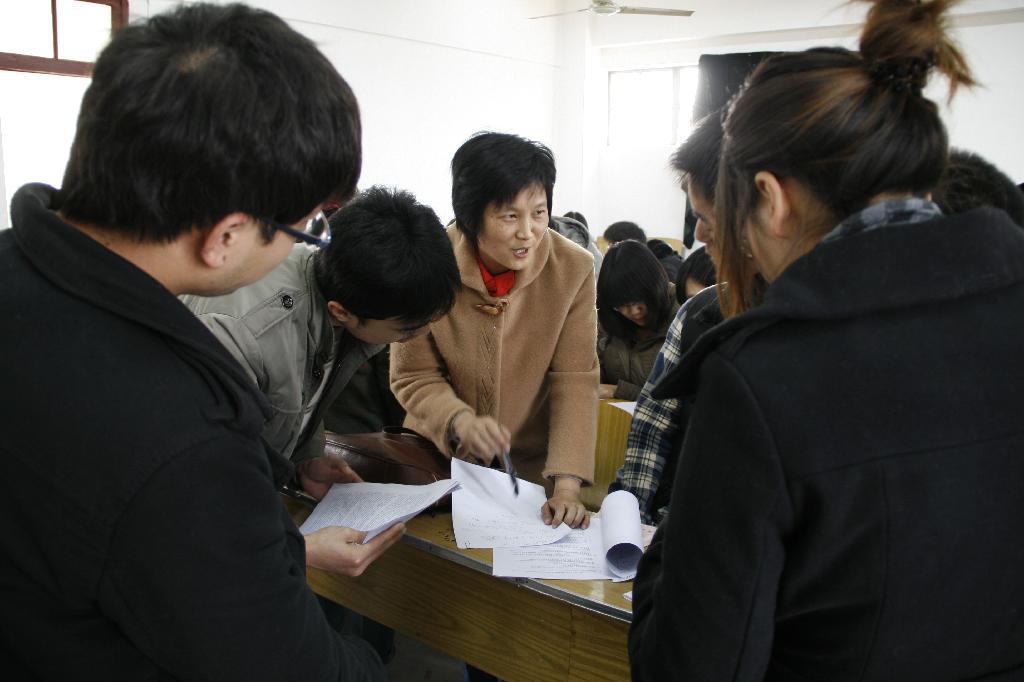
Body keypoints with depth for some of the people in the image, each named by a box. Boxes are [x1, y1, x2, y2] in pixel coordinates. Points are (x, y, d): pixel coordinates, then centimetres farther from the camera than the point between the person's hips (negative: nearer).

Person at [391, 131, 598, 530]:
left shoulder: (573, 268, -11)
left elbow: (575, 380, -11)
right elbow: (412, 376, -5)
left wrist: (567, 484, -21)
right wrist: (459, 421, -25)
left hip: (534, 463, 1)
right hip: (440, 456, 0)